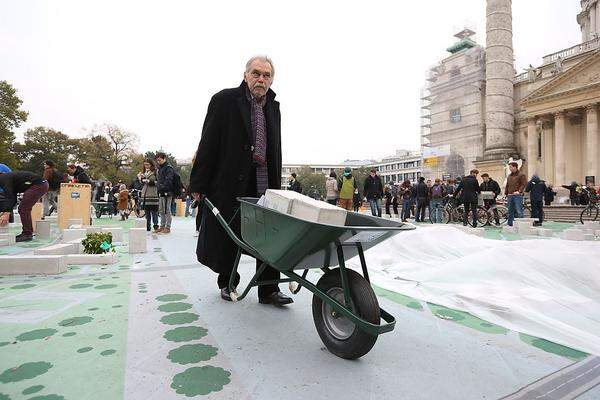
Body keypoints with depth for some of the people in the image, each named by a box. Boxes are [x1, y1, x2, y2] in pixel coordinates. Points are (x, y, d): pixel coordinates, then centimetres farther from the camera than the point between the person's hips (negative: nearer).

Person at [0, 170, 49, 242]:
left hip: (38, 185, -10)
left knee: (23, 209, -6)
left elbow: (9, 197, -17)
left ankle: (27, 235, -2)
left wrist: (7, 214, -20)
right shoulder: (7, 178, 23)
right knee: (25, 209, 16)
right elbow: (13, 198, 24)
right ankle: (27, 233, 19)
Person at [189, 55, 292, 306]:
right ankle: (227, 283, 31)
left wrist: (275, 186, 13)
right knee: (227, 239, 8)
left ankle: (268, 290, 11)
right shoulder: (224, 100, -4)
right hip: (229, 183, -4)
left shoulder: (273, 107, 13)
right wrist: (199, 184, -9)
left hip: (263, 185, 4)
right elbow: (208, 144, -7)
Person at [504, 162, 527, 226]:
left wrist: (519, 191, -19)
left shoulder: (521, 175, -2)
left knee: (519, 211, -9)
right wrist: (506, 194, 14)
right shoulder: (509, 176, 17)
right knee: (510, 211, 9)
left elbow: (524, 184, -10)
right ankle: (510, 224, 15)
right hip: (510, 196, 7)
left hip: (517, 195, -6)